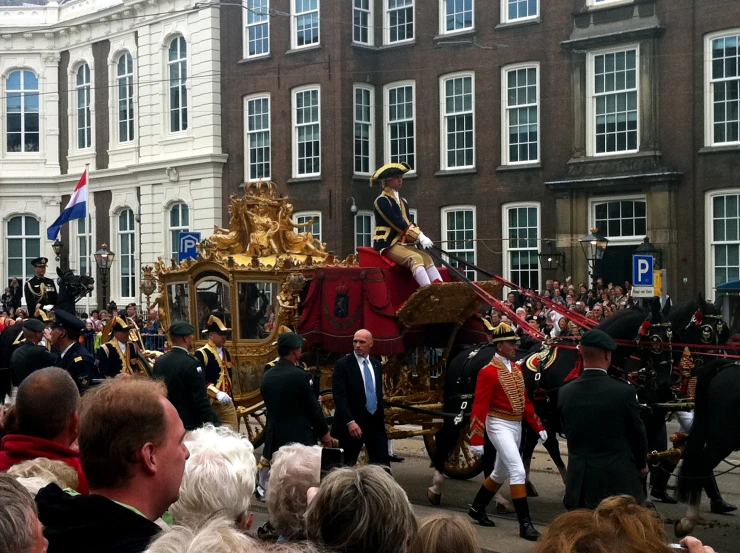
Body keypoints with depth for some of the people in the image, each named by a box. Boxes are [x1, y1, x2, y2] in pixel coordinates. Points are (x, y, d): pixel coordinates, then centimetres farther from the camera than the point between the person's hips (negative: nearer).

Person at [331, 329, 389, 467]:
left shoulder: (376, 365, 12)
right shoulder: (342, 364, -7)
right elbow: (340, 396, -15)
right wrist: (350, 422, -24)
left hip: (375, 422, 5)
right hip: (352, 424, -5)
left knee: (383, 466, 1)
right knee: (345, 466, 4)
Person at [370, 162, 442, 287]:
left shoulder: (402, 202, 19)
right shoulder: (382, 201, -9)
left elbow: (408, 223, 16)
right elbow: (396, 222, -19)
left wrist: (421, 237, -6)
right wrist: (420, 237, -22)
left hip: (404, 243, 8)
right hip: (388, 244, -8)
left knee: (426, 257, -15)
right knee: (415, 258, -29)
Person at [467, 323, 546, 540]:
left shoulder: (516, 368, 10)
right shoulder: (488, 371, -15)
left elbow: (525, 400, 15)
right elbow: (479, 406, -17)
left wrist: (539, 427, 11)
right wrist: (477, 439, -21)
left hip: (516, 426, 9)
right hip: (500, 426, -9)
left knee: (500, 472, 18)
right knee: (518, 471, -16)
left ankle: (477, 509, 35)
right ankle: (525, 523, -13)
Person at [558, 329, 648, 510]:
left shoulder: (565, 392, -4)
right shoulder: (624, 391, -14)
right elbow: (637, 432, -2)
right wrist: (642, 463, 16)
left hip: (579, 480, 3)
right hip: (618, 479, -3)